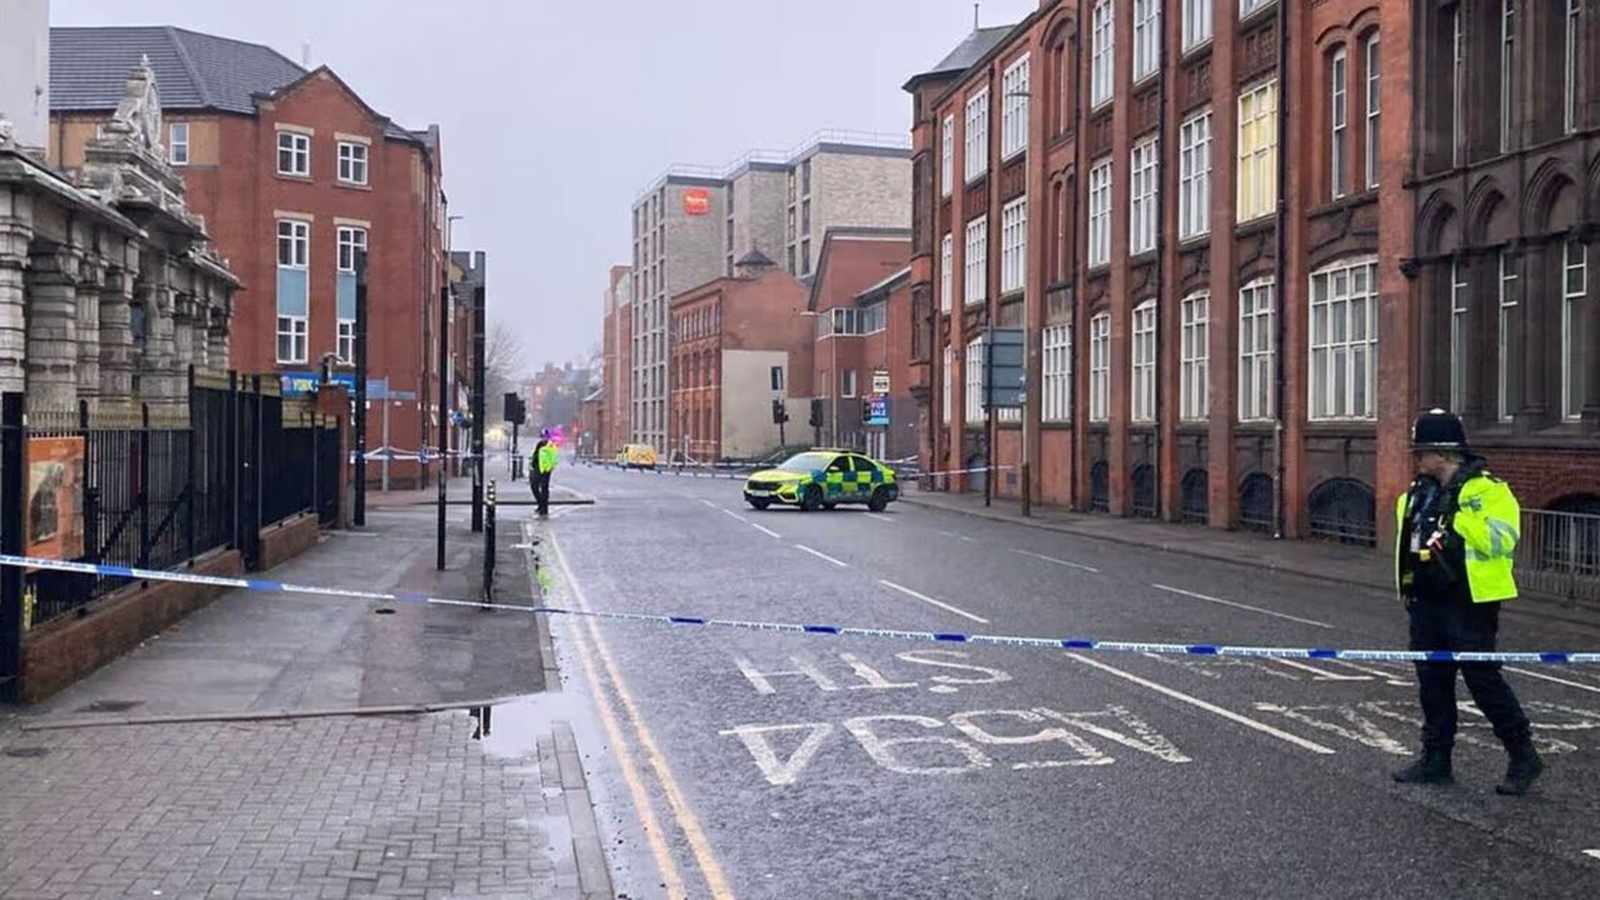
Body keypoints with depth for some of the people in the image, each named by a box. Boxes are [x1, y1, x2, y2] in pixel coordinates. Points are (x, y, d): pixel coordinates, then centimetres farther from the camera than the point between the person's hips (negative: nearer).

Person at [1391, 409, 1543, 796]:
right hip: (1427, 604, 8)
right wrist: (1410, 591, 19)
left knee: (1484, 680, -3)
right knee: (1432, 682, 11)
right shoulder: (1419, 494, 11)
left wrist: (1459, 513, -24)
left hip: (1469, 606, -8)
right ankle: (1436, 759, 21)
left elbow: (1502, 541, -23)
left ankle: (1523, 757, 13)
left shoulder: (1488, 491, -11)